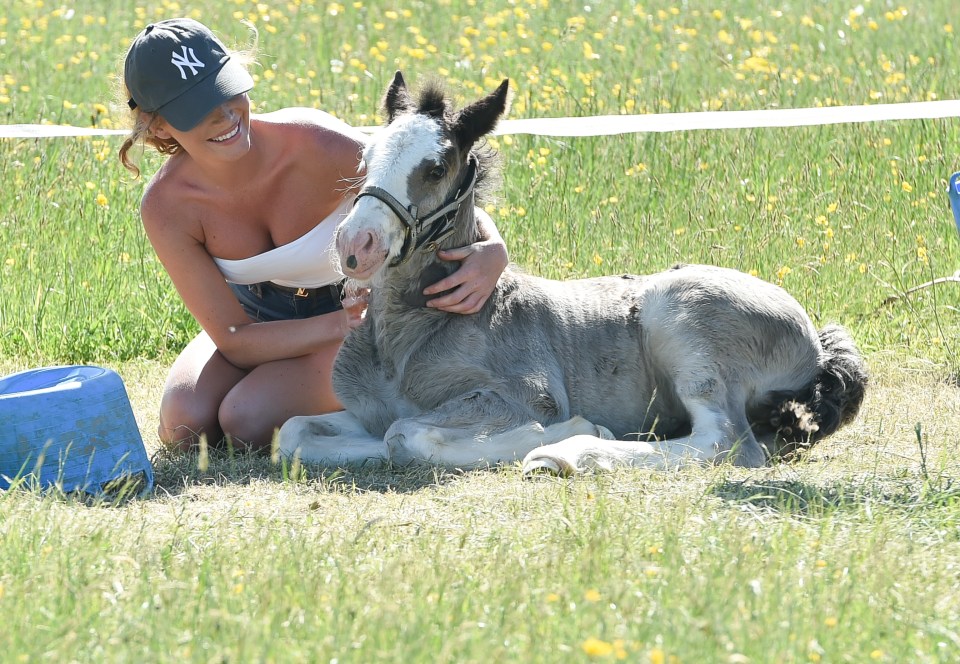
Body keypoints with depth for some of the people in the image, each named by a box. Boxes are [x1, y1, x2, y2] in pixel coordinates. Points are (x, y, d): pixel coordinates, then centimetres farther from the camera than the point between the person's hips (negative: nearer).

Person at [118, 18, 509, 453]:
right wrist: (346, 322, -35)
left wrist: (492, 250, -45)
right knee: (184, 425, -20)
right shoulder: (165, 207, -23)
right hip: (259, 316, 3)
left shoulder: (316, 146, -32)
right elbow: (234, 340, -20)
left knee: (248, 421, -25)